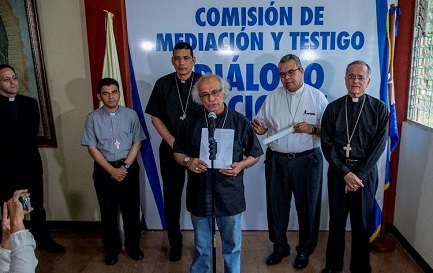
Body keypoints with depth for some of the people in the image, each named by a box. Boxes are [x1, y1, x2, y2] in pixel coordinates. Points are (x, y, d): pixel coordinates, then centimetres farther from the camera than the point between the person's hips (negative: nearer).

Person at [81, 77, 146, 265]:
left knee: (131, 209, 10)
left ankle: (133, 246, 31)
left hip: (129, 167, 1)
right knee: (108, 212, 11)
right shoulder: (93, 118, -4)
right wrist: (112, 170, -11)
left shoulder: (131, 115, -3)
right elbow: (92, 148, -5)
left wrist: (125, 167, -11)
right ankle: (112, 249, 30)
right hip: (104, 169, 0)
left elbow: (137, 143, -2)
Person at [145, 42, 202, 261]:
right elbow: (155, 117, 3)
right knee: (172, 197, 9)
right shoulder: (163, 84, 1)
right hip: (170, 149, 2)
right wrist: (173, 142, -8)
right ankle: (175, 243, 26)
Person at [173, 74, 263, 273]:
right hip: (199, 193, 2)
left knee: (232, 243, 16)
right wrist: (187, 161, -13)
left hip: (230, 194, -1)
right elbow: (177, 152, 8)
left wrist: (241, 165, -16)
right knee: (201, 244, 19)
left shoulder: (240, 122, -4)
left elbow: (255, 153, 3)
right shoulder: (191, 122, 0)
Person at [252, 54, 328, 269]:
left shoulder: (317, 97, -2)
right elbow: (263, 127, 6)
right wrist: (258, 128, -16)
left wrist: (311, 128, -22)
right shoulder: (272, 98, 6)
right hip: (276, 160, 3)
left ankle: (305, 250, 33)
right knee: (276, 205, 13)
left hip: (307, 160, -2)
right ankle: (279, 246, 34)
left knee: (307, 207, 11)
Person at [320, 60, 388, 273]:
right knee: (336, 222, 10)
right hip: (338, 171, 1)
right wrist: (345, 172, -11)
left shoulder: (379, 109, -1)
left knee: (362, 223, 10)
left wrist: (358, 175, -11)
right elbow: (327, 144, -3)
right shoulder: (333, 108, 1)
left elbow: (378, 146, -5)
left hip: (365, 172, -1)